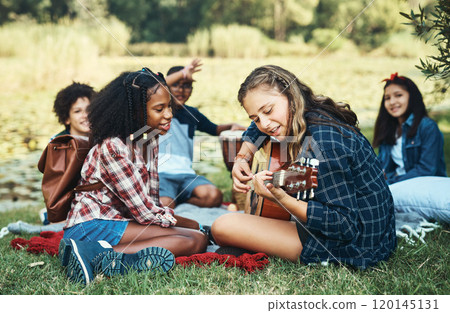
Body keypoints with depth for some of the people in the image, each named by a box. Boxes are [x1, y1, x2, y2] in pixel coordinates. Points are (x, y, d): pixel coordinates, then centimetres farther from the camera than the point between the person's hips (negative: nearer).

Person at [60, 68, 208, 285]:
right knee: (192, 240, -20)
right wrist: (173, 219, -2)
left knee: (199, 238, -11)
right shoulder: (112, 147, -18)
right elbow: (142, 211, -17)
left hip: (120, 220, 9)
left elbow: (151, 201, 12)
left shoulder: (149, 140, 9)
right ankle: (99, 256, -28)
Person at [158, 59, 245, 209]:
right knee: (164, 206, -35)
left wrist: (231, 126, 12)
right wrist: (183, 73, -22)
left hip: (186, 173, 5)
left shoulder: (192, 113, 20)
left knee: (214, 196, -24)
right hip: (161, 172, -5)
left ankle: (175, 198, -4)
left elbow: (215, 129, 33)